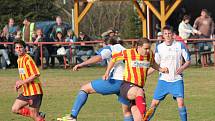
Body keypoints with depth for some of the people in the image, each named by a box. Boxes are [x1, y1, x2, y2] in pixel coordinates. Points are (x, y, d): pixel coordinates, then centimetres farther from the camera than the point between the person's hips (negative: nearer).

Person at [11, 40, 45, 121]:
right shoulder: (19, 60, 12)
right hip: (26, 92, 9)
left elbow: (36, 74, -23)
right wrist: (19, 84, 7)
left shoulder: (28, 59, -15)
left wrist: (22, 82, -21)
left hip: (34, 91, -9)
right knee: (15, 109, 4)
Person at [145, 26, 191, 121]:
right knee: (154, 103, 0)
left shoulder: (180, 45, -2)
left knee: (180, 102, -16)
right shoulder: (159, 47, 3)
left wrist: (182, 68, -17)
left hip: (177, 79, -2)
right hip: (163, 80, 2)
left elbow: (188, 61, 3)